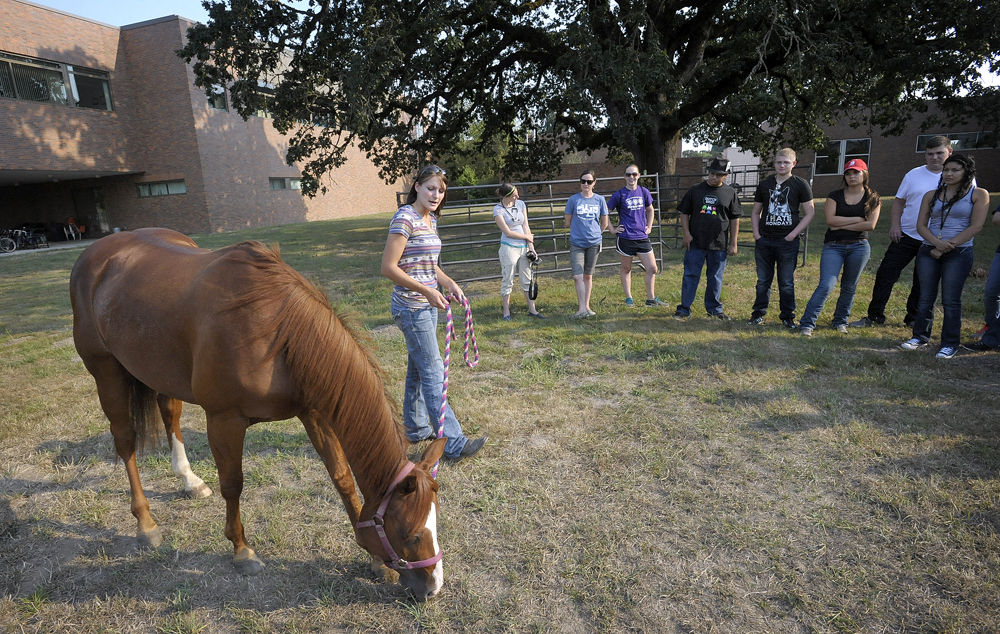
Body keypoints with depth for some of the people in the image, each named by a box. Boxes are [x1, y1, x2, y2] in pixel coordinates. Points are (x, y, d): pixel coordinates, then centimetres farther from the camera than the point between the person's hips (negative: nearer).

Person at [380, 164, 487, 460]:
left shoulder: (430, 220, 12)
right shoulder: (405, 219, -15)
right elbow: (388, 267, -19)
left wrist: (448, 282, 3)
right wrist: (427, 291, -22)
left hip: (427, 306, 9)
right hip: (411, 308, -9)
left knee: (418, 369, 18)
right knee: (433, 374, -6)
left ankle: (416, 428, 32)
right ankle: (454, 443, -1)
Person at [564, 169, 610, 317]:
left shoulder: (599, 199, 4)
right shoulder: (573, 199, 0)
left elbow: (604, 223, 13)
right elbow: (567, 222, 8)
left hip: (594, 243, 1)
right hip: (576, 243, -1)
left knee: (588, 276, 10)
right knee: (577, 276, -11)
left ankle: (586, 306, 18)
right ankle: (582, 308, -8)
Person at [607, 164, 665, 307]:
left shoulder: (644, 192, 7)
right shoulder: (619, 195, -4)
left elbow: (650, 210, 23)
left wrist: (649, 226, 13)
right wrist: (613, 229, -3)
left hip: (642, 237, 4)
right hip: (625, 238, -4)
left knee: (652, 269, 2)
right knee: (626, 268, 8)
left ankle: (651, 299, 15)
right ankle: (628, 298, 21)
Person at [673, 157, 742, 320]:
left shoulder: (730, 193, 5)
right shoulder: (695, 190, 3)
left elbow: (734, 219, 7)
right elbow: (684, 213, 7)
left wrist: (733, 243, 4)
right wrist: (686, 233, -5)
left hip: (719, 245, 1)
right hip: (695, 243, -1)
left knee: (715, 278, 9)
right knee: (690, 275, 1)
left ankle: (714, 309, 22)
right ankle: (684, 308, 8)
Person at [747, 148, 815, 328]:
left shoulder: (800, 185, 2)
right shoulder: (764, 184, 11)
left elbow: (809, 213, 1)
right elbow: (756, 212, 17)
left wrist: (793, 234, -9)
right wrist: (756, 234, 4)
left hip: (787, 241, -2)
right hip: (764, 241, 3)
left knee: (786, 282, 4)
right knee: (763, 280, 9)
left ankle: (787, 316, 15)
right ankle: (758, 313, 19)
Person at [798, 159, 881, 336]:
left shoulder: (873, 198, 7)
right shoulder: (835, 196, 6)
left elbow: (870, 225, -6)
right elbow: (830, 220, -9)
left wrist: (842, 225, -7)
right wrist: (857, 219, -7)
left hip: (859, 246, 2)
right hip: (833, 246, -2)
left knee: (849, 287, 9)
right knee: (826, 285, -14)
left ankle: (841, 321, 25)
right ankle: (807, 323, -10)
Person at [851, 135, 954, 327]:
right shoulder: (914, 174, 4)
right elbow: (899, 202, 10)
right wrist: (895, 224, -5)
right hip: (906, 236, 1)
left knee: (923, 283, 9)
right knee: (885, 274, -2)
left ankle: (913, 319, 23)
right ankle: (874, 316, 8)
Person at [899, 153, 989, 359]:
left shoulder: (978, 194, 2)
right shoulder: (931, 195, 10)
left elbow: (975, 226, -6)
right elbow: (921, 226, 5)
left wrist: (947, 247, -12)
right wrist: (937, 242, -13)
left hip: (959, 254, -3)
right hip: (928, 252, 3)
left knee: (950, 300, -1)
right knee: (925, 298, 8)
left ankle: (949, 344, 8)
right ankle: (920, 336, 19)